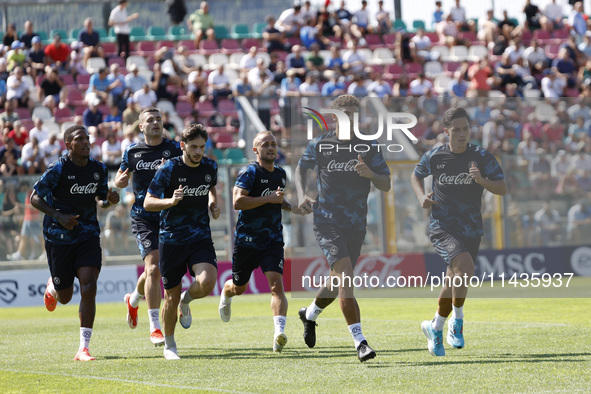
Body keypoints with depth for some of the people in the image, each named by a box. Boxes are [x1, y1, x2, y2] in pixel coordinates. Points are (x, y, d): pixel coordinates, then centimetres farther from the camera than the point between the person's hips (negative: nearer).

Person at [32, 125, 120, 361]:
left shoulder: (99, 169, 4)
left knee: (89, 288, -16)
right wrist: (59, 216, -22)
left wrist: (110, 200, -6)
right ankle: (52, 286, 47)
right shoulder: (58, 169, -11)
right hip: (59, 237, -3)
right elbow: (35, 198, -8)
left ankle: (83, 348, -13)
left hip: (88, 236, 3)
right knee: (65, 297, 7)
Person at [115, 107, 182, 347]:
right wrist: (120, 181, -7)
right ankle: (154, 327, -14)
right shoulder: (132, 152, 5)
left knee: (154, 270, 11)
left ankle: (134, 300, 45)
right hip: (142, 216, -2)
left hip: (168, 216, 2)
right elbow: (120, 179, 16)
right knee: (153, 266, -16)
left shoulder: (174, 149, 2)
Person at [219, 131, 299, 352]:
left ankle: (279, 334, -27)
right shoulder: (249, 172, -11)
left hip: (273, 240, 3)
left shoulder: (281, 174, 11)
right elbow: (238, 202, -23)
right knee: (239, 288, 14)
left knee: (276, 284, -17)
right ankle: (226, 294, 52)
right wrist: (269, 198, -26)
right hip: (246, 240, -3)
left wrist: (292, 207, 12)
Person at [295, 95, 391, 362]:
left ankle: (310, 314, 47)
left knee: (339, 280, 14)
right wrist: (302, 195, 1)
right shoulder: (320, 145, 0)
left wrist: (370, 174, -22)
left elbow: (386, 185, 0)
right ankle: (359, 342, -24)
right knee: (345, 275, -21)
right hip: (327, 221, -3)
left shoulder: (369, 148, 2)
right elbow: (302, 168, 18)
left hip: (356, 224, 3)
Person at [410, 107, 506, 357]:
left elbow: (502, 189, -8)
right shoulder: (434, 157, -1)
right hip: (442, 227, -2)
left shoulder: (482, 157, -3)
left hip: (471, 230, 2)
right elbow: (416, 176, 19)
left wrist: (481, 180, -27)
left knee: (454, 281, 11)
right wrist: (422, 197, -1)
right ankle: (457, 320, -10)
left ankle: (435, 327, 37)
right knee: (465, 267, -27)